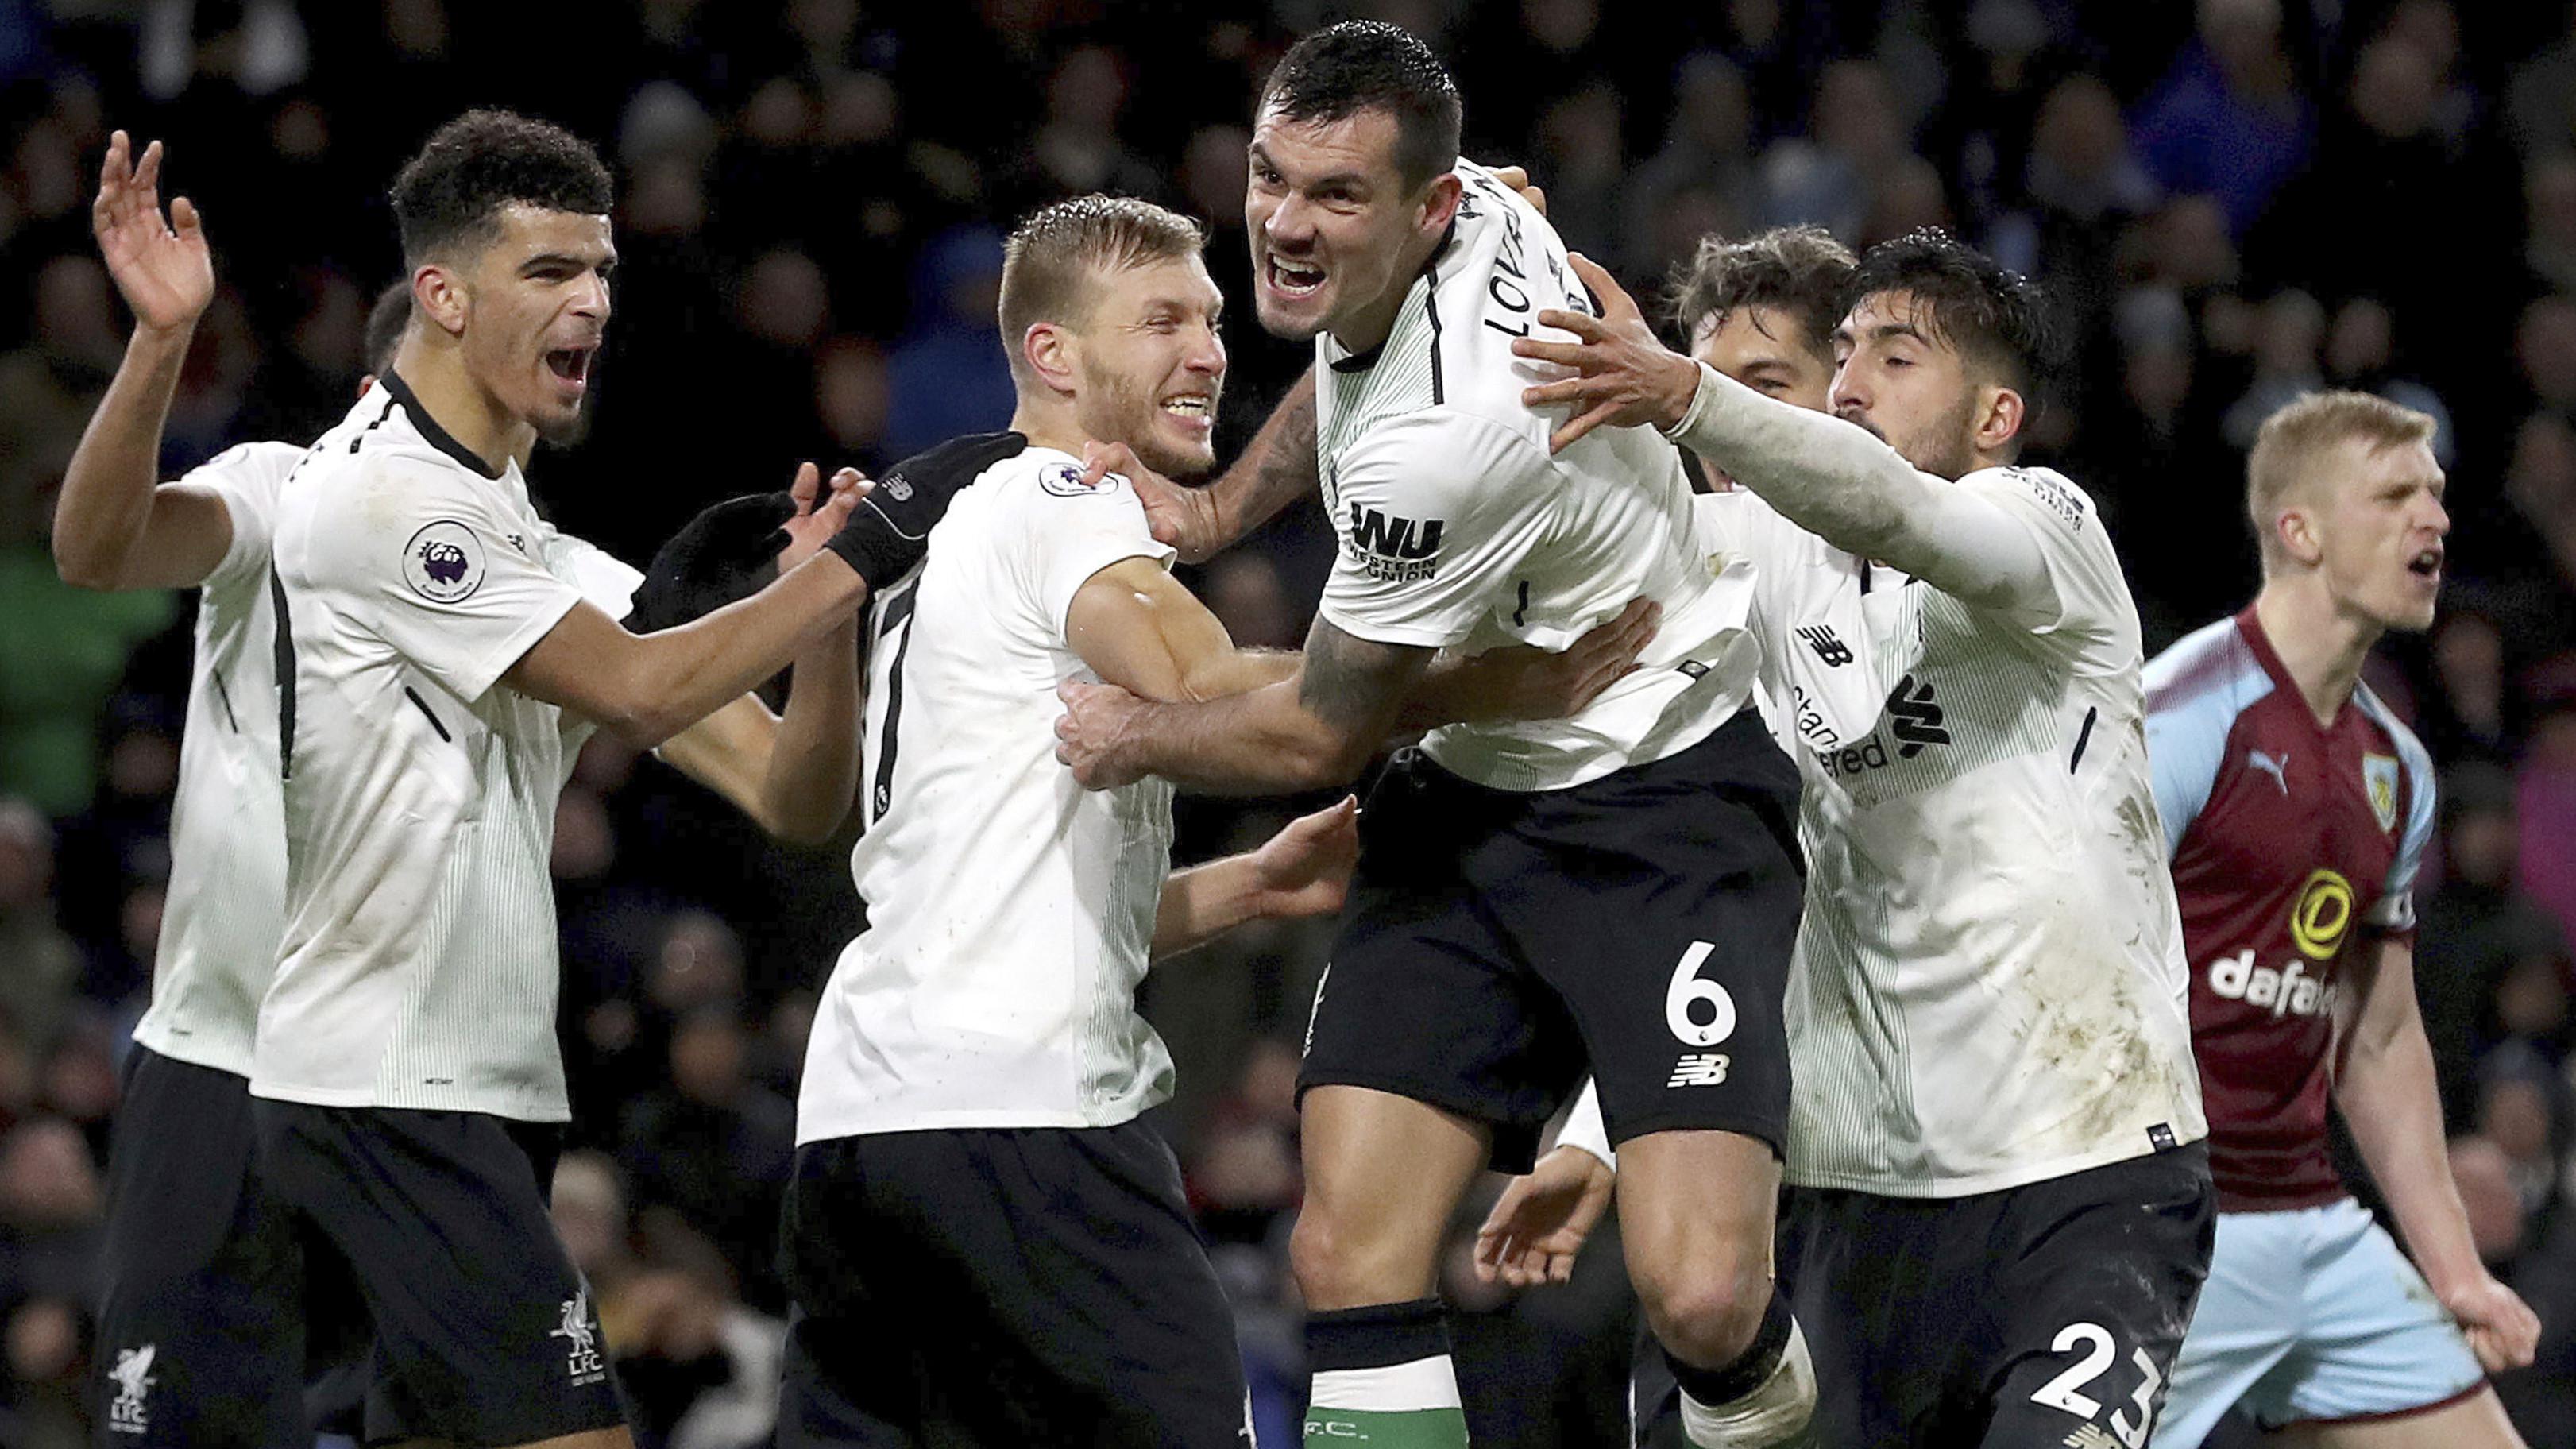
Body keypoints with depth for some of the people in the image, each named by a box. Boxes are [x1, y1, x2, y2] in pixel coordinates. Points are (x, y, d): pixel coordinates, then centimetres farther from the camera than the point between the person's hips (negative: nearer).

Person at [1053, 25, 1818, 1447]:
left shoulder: (1448, 433, -31)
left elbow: (1318, 738, -15)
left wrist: (1135, 736, 3)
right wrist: (1224, 504, 15)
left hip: (1657, 807, -8)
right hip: (1467, 797, 8)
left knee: (1699, 1298, -23)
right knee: (1348, 1257, -9)